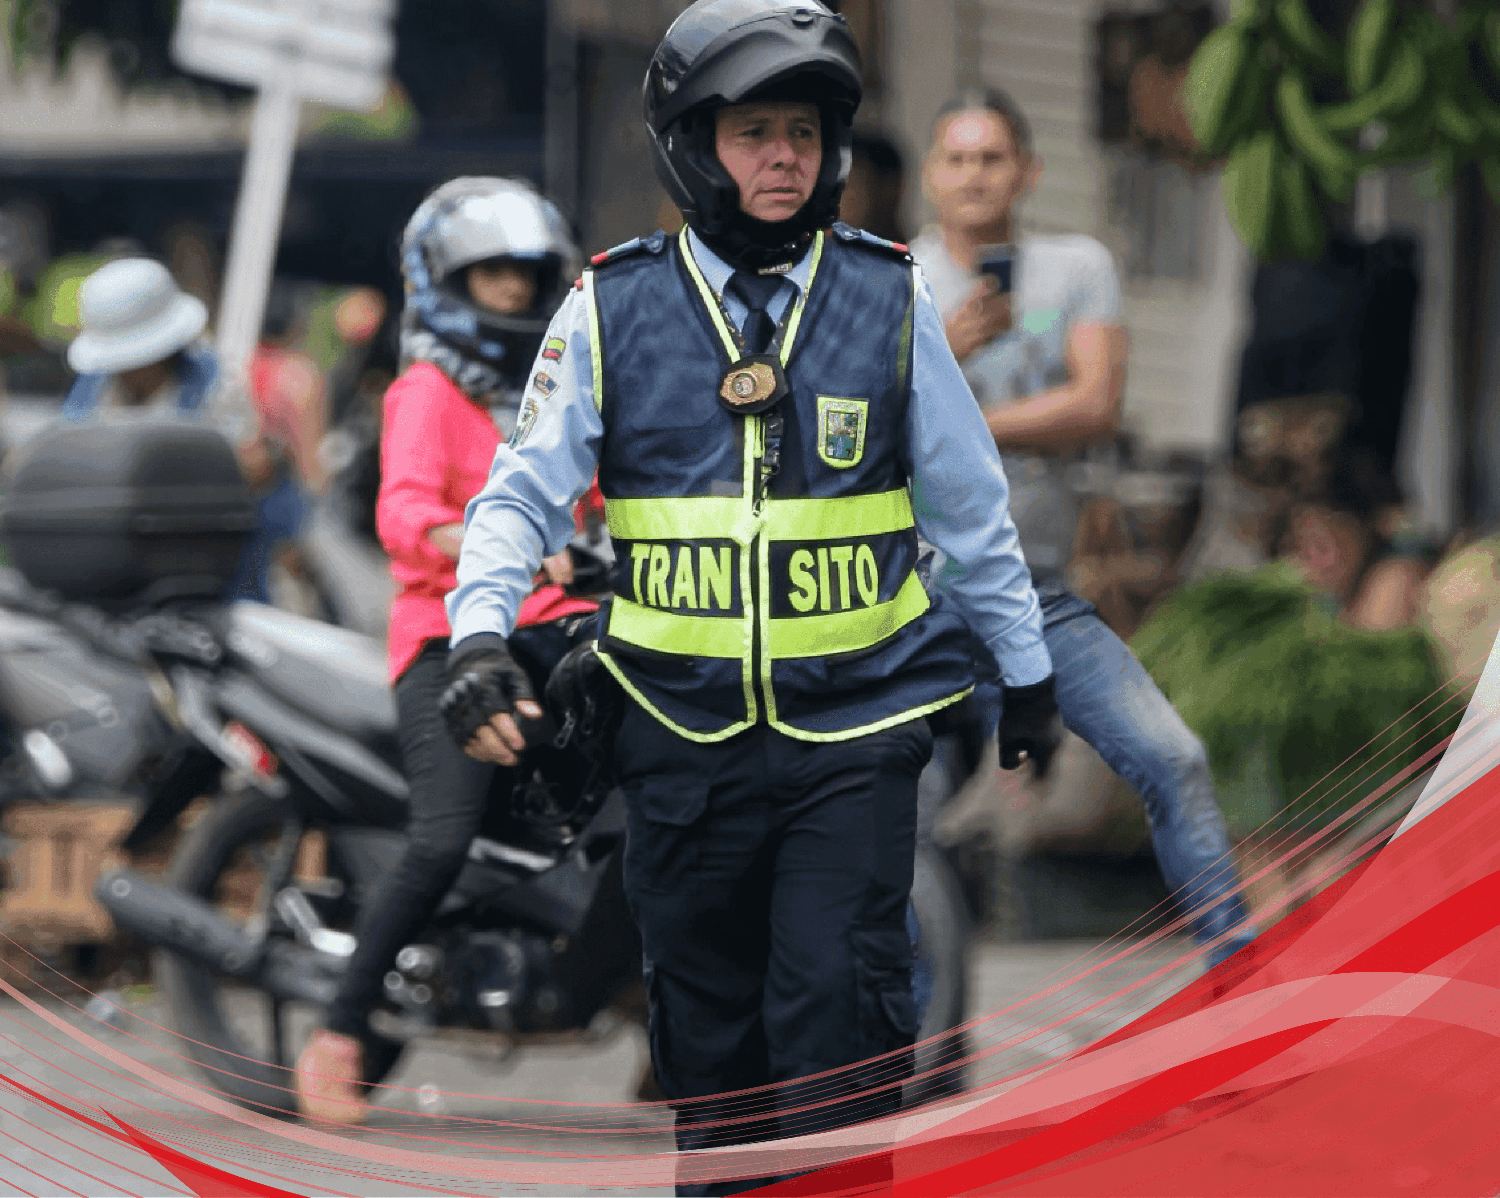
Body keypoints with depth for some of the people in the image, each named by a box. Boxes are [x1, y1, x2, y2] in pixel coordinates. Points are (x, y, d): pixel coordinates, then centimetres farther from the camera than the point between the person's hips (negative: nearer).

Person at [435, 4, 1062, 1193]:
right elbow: (527, 492, 2)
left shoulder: (889, 300, 3)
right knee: (707, 1026, 9)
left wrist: (1028, 673, 18)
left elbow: (971, 503, 12)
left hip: (854, 735, -1)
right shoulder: (613, 308, 2)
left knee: (836, 1018, -10)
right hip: (684, 734, 1)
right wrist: (479, 638, -14)